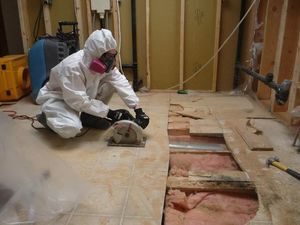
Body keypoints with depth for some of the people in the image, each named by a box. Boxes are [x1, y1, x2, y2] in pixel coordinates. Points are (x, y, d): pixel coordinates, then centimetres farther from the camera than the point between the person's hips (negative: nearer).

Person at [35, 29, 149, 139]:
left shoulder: (105, 63, -17)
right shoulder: (72, 67, -35)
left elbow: (120, 82, -18)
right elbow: (79, 101, -32)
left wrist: (137, 108, -26)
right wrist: (109, 113, -30)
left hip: (83, 96, 7)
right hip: (56, 98, -6)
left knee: (110, 84, -13)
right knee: (70, 129, -33)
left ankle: (88, 117, 2)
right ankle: (46, 117, 0)